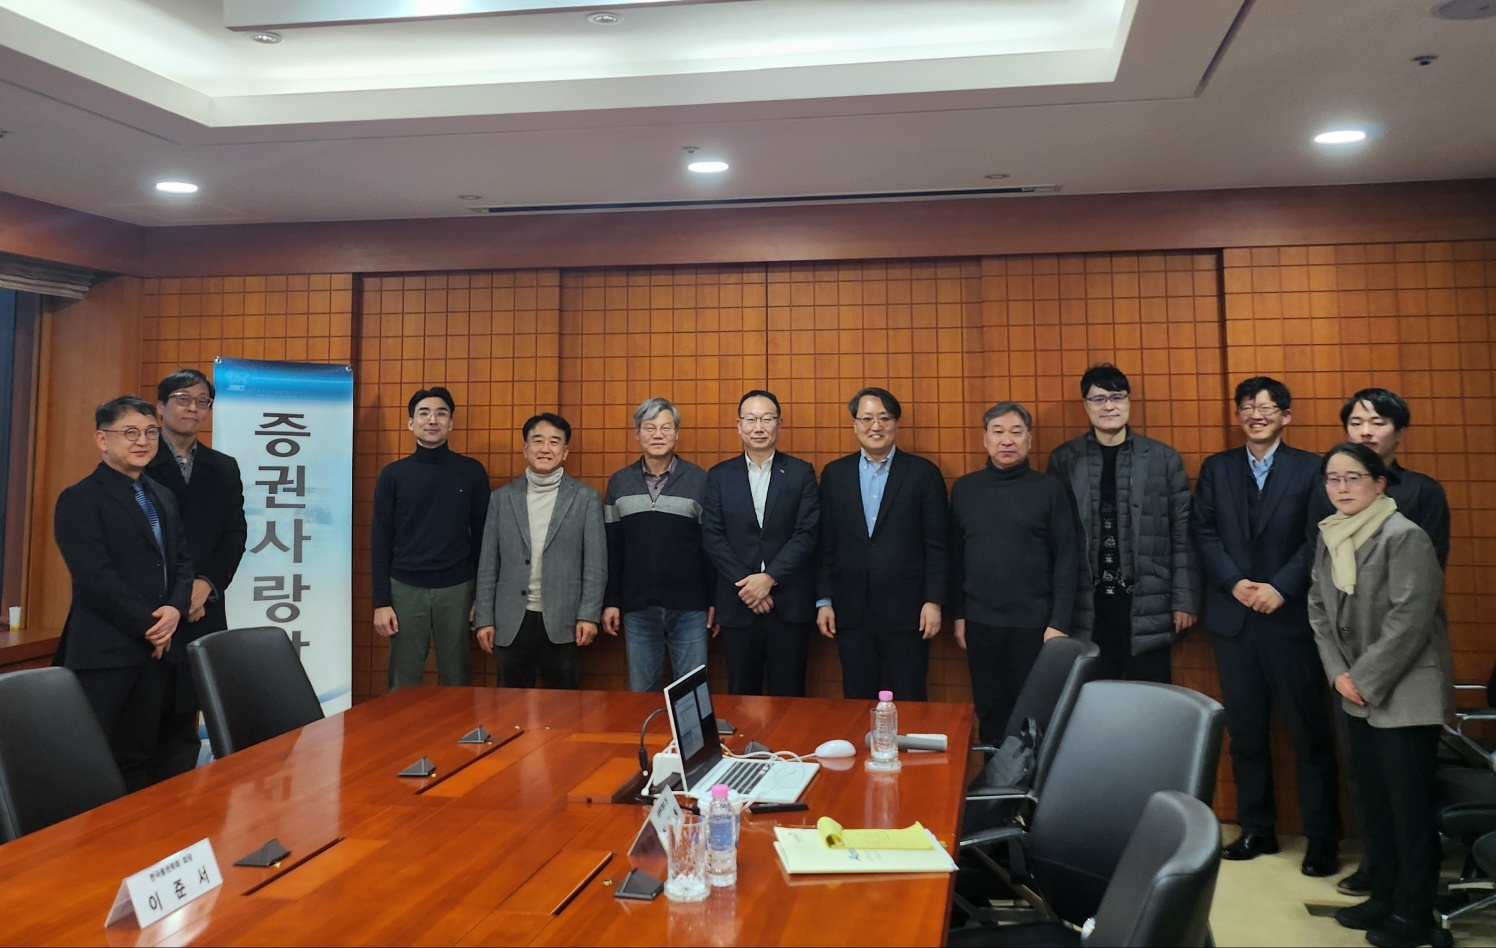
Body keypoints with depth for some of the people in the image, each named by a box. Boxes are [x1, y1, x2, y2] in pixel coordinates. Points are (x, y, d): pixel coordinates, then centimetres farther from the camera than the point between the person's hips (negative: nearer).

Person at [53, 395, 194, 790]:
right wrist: (148, 625, -12)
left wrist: (175, 609, -6)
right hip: (104, 653, -7)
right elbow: (95, 578, -14)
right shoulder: (79, 500, -6)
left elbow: (182, 562, 14)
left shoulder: (163, 498, 18)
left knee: (144, 759, 10)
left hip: (158, 648, 7)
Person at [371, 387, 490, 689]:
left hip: (457, 589, 0)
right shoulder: (393, 474, 2)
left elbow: (481, 536, 5)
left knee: (456, 682, 8)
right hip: (406, 589, 0)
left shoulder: (472, 472, 2)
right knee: (403, 685, 6)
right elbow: (380, 541, 2)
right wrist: (381, 601, -4)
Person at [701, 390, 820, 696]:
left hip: (789, 604, -1)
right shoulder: (719, 476, 7)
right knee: (741, 695, 9)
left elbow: (807, 533, -4)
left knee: (788, 695, 6)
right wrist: (746, 583, -11)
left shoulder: (801, 473, 4)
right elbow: (712, 536, 0)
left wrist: (769, 578, -14)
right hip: (738, 604, 1)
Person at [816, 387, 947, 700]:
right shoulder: (834, 474, 7)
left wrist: (933, 601, -6)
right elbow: (826, 544, 8)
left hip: (905, 611, -2)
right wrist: (824, 601, 4)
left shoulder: (924, 473, 0)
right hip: (851, 612, 2)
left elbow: (937, 545, -1)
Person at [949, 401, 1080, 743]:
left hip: (1034, 623, -2)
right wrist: (958, 614, 6)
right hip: (980, 622, 3)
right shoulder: (964, 488, 5)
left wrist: (1059, 622, -9)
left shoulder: (1050, 489, -3)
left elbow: (1067, 559, -5)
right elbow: (956, 556, 8)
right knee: (990, 712, 12)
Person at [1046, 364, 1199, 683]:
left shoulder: (1164, 458, 4)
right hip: (1086, 608, 0)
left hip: (1146, 605, 0)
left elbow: (1182, 535, 3)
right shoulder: (1064, 459, 4)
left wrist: (1184, 601, -1)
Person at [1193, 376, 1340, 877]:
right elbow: (1204, 532, 4)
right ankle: (1256, 829, 19)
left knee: (1309, 730, 1)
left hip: (1291, 615, -3)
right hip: (1232, 616, 3)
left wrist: (1280, 587, -14)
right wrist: (1235, 583, -9)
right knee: (1245, 730, 9)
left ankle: (1321, 840, 11)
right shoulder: (1216, 469, 10)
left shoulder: (1311, 469, 2)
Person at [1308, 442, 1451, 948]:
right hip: (1360, 694, 7)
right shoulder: (1329, 539, 8)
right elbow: (1319, 608, 10)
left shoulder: (1404, 536, -14)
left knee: (1409, 806, 1)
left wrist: (1365, 679, -14)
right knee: (1373, 799, 14)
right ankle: (1384, 896, 27)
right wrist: (1338, 672, -2)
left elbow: (1409, 619, -18)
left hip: (1405, 693, -7)